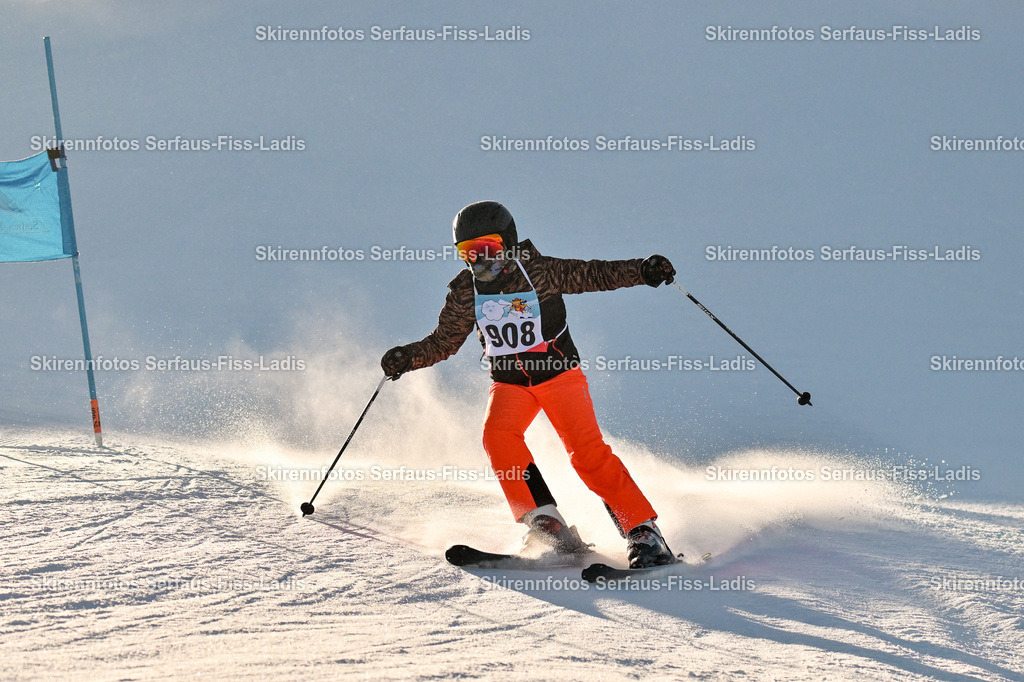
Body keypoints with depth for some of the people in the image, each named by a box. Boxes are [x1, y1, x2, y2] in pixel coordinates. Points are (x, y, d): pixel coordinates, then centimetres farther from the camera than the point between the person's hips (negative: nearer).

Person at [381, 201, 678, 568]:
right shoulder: (465, 292, 0)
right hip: (509, 382, 3)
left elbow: (595, 275, -8)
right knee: (498, 434, -28)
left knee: (587, 450, -18)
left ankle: (642, 531, -13)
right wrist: (408, 357, -7)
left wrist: (641, 270, -22)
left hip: (558, 372, -3)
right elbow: (444, 341, 9)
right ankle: (544, 520, -25)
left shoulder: (540, 271, -10)